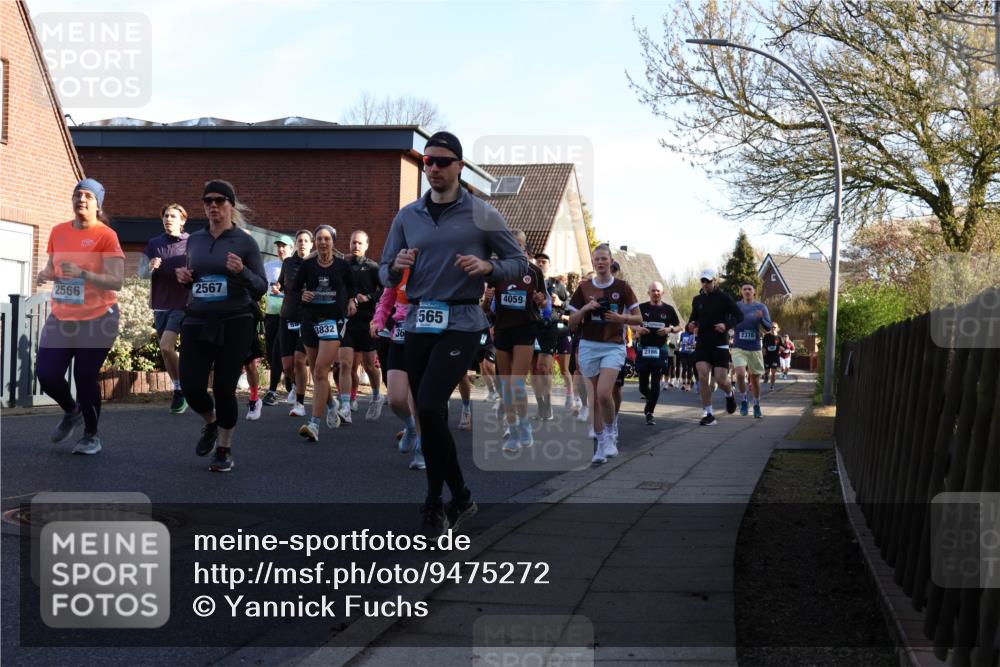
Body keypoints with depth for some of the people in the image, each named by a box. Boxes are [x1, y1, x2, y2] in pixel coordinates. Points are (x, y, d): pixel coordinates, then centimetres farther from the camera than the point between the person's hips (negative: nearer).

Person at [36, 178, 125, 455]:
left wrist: (83, 274, -31)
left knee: (85, 377, -3)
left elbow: (116, 281, -18)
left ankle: (91, 436, 19)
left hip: (97, 318, -5)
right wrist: (45, 274, -4)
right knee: (46, 374, -1)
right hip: (61, 317, 5)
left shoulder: (106, 236, -11)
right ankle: (71, 411, 31)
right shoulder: (58, 231, 6)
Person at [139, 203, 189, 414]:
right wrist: (150, 267, -16)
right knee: (166, 350, 11)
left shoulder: (191, 243, -3)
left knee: (166, 346, -19)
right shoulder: (154, 243, 7)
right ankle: (179, 392, 26)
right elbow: (141, 272, 6)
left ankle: (181, 389, -2)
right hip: (160, 305, 5)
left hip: (181, 304, -5)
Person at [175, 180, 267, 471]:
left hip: (235, 324, -3)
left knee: (224, 388, -1)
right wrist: (183, 277, 0)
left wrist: (241, 271, -23)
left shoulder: (245, 242, -3)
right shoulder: (194, 240, 9)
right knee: (191, 386, -4)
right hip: (197, 322, 4)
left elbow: (261, 288, -4)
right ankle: (211, 423, 31)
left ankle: (224, 450, 21)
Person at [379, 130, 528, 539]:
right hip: (418, 324, 5)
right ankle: (461, 497, 26)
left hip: (461, 324, -5)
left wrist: (487, 267, -16)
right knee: (431, 417, 9)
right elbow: (385, 276, 13)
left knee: (429, 408, -20)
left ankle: (435, 504, -4)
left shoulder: (482, 215, 0)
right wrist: (397, 267, -10)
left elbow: (519, 263, 4)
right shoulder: (407, 217, 10)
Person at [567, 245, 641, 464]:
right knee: (595, 397, 5)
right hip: (589, 346, 3)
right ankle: (600, 443, 13)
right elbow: (572, 323, 6)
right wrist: (585, 308, -11)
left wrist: (621, 318, -14)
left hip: (614, 347, -2)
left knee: (604, 393, -19)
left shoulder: (622, 287, 1)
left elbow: (638, 318, 5)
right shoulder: (584, 288, 5)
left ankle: (610, 434, 3)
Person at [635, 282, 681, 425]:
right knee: (643, 385, 6)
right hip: (643, 349, 1)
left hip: (660, 350, -1)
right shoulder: (642, 307, 4)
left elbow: (678, 327, 11)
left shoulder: (668, 309, 4)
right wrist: (638, 329, -10)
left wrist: (670, 329, -10)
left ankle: (649, 412, -1)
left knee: (655, 383, -7)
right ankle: (650, 400, 38)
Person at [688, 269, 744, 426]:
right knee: (703, 377, -11)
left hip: (720, 344, -3)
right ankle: (708, 414, -3)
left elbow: (739, 315, -6)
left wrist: (726, 325, -23)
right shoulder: (697, 300, 10)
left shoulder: (724, 297, -4)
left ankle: (729, 395, 31)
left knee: (721, 379, -6)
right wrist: (690, 325, -1)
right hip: (702, 343, 4)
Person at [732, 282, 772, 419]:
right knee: (740, 374, -22)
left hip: (755, 348, 1)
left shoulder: (761, 307, 2)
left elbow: (768, 327, -2)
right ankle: (744, 399, 1)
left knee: (755, 378, 9)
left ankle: (756, 406, 28)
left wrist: (761, 318, -22)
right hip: (738, 348, -1)